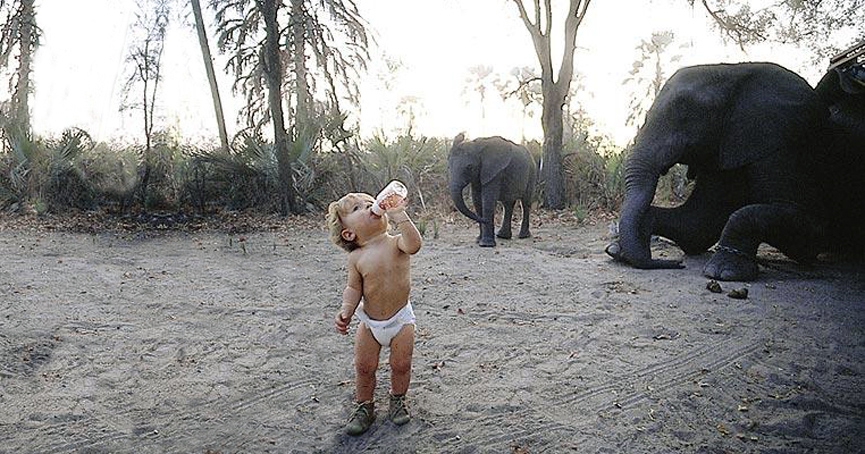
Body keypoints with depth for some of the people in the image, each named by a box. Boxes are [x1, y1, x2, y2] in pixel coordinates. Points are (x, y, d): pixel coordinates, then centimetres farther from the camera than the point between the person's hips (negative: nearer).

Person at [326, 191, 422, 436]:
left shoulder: (396, 243, -15)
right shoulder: (357, 258, -11)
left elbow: (414, 245, -37)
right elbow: (354, 288, -6)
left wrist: (399, 215, -40)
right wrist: (346, 310, -23)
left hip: (400, 317, -1)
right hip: (369, 321, 1)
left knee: (401, 365, 7)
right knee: (364, 367, 7)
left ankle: (398, 401, 35)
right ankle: (364, 406, 31)